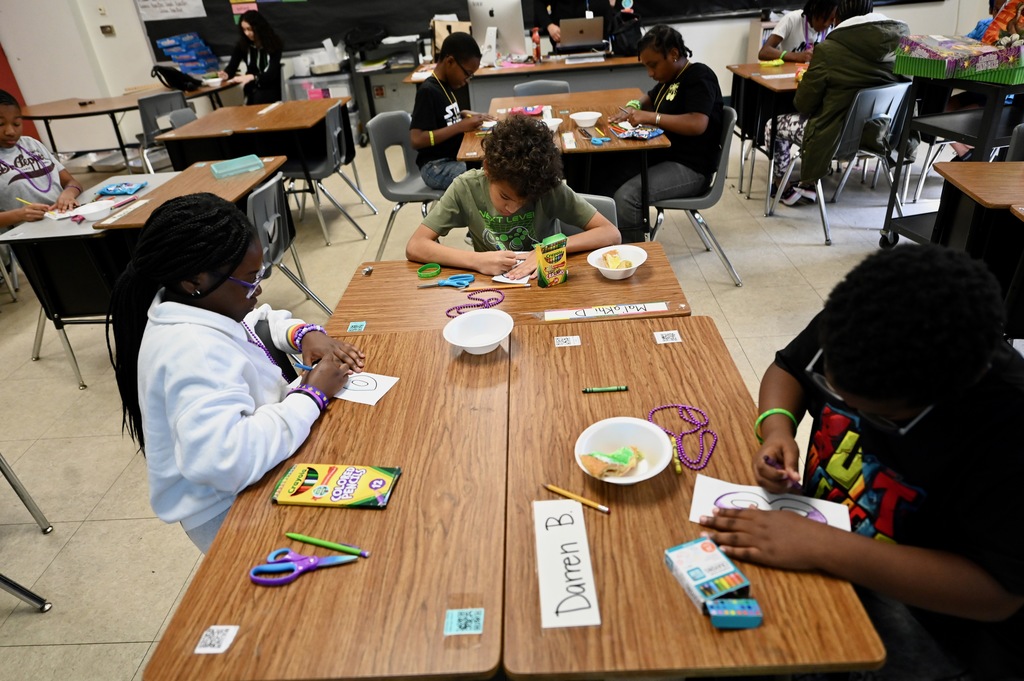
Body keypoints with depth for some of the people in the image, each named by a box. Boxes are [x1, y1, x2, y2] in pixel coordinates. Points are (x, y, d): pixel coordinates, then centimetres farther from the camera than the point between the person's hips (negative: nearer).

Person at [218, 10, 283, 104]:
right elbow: (232, 65, -2)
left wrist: (252, 77, -34)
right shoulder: (242, 44, 0)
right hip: (252, 90, 3)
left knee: (259, 99, -31)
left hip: (271, 88, -3)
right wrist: (226, 74, -27)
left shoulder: (273, 43, -10)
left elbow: (272, 73, -18)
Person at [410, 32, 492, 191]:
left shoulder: (445, 85, 8)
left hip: (455, 157, 9)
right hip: (436, 167, -9)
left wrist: (468, 116, 5)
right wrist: (461, 126, -22)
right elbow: (416, 139, -25)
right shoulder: (428, 91, -17)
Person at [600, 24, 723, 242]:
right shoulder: (671, 77, 14)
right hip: (661, 154, 10)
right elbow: (650, 98, 34)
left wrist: (650, 117, -26)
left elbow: (698, 124, -29)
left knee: (626, 196, -30)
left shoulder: (699, 77, -13)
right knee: (603, 173, -4)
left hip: (690, 167, -10)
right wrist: (634, 106, 10)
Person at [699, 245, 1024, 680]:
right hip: (818, 527, 5)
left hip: (923, 609, -5)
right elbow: (789, 367, 2)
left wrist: (821, 547, -37)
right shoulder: (863, 328, -16)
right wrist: (776, 426, -19)